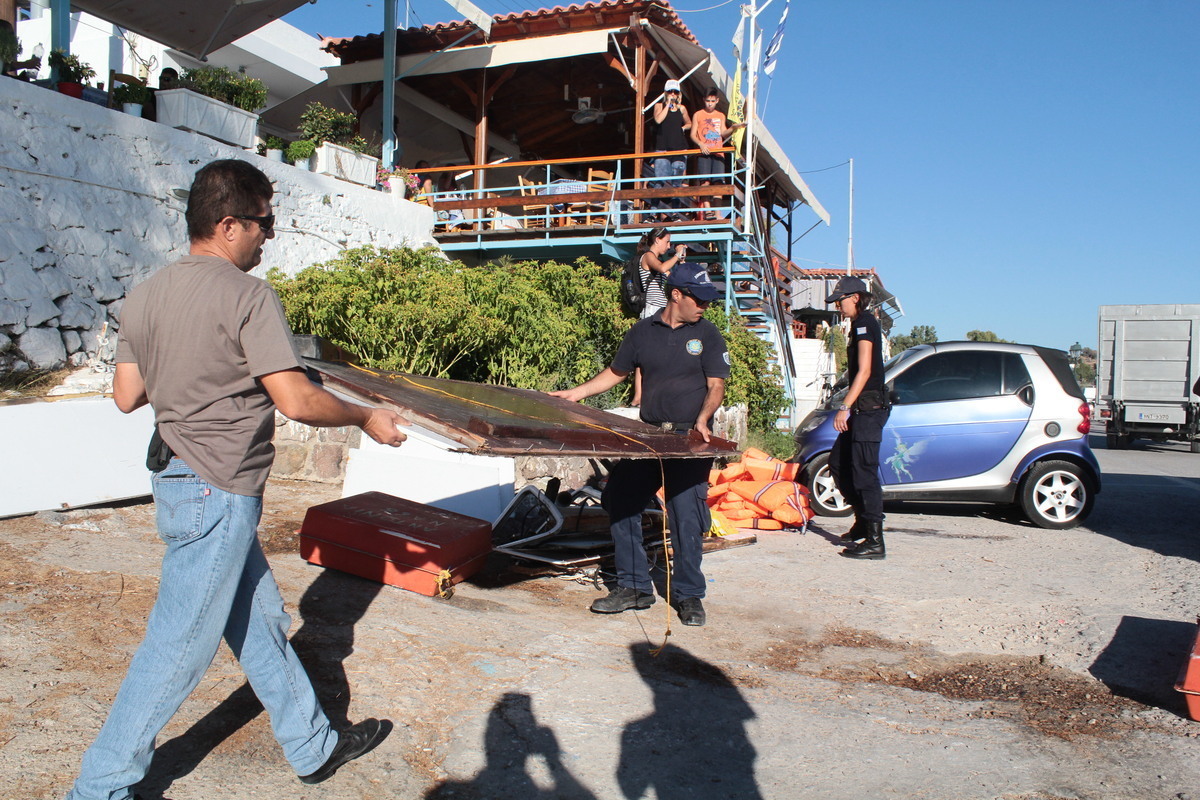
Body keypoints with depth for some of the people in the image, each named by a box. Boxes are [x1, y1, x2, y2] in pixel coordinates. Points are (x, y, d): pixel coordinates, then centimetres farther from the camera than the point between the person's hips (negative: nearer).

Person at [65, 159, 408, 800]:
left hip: (177, 478, 9)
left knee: (260, 622, 17)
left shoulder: (144, 295, 6)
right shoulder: (247, 296, -18)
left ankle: (314, 745, 31)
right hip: (217, 491, -9)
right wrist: (368, 418, -8)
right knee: (179, 648, 5)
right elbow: (296, 401, -22)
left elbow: (126, 396, 10)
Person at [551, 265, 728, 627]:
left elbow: (716, 385, -4)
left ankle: (689, 594, 11)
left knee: (686, 516, -7)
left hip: (689, 441, -4)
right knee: (620, 503, 2)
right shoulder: (642, 331, 9)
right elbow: (615, 373, 18)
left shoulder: (707, 334, 2)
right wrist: (573, 394, 12)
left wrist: (702, 420, -22)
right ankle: (634, 587, 15)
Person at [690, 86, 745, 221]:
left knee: (718, 182, -7)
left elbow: (723, 133, 9)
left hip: (718, 153, 3)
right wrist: (701, 144, -14)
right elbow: (693, 135, 4)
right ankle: (707, 210, -19)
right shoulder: (698, 115, 10)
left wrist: (733, 128, -9)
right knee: (705, 181, -13)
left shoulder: (721, 116, 20)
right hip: (703, 153, -3)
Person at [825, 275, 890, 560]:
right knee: (838, 464, 15)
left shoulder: (864, 323, -10)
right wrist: (849, 407, 20)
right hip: (862, 409, 11)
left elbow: (864, 370, -18)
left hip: (869, 408, -11)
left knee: (864, 472, -11)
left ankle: (874, 541, -9)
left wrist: (845, 406, -21)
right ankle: (863, 520, 25)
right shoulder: (861, 324, 20)